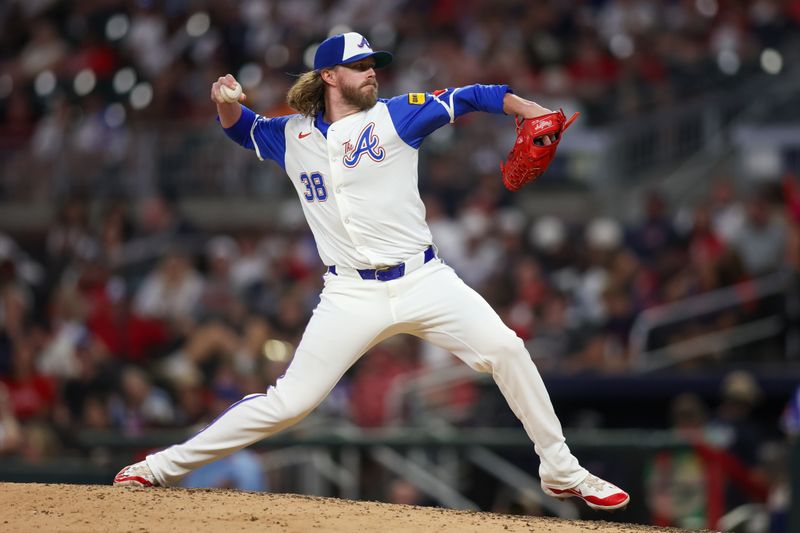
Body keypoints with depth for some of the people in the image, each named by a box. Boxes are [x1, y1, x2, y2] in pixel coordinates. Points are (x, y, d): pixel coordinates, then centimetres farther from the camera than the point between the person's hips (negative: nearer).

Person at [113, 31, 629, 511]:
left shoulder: (395, 116, 5)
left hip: (423, 280, 0)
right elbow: (243, 127, 26)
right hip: (351, 295, 0)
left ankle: (561, 472, -2)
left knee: (504, 348, -16)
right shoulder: (294, 137, 9)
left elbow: (468, 98, -1)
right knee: (288, 403, -6)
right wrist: (228, 104, 2)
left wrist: (527, 110, -19)